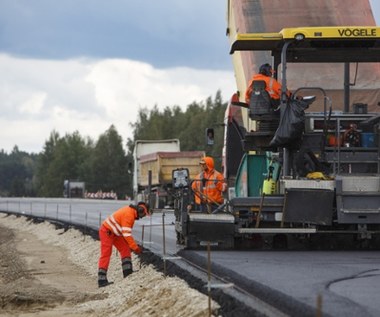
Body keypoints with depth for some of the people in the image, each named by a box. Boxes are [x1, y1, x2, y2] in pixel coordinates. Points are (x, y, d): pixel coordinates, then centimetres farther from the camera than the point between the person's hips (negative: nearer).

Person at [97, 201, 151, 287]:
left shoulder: (131, 212, 6)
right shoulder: (128, 214, -25)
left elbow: (127, 232, 15)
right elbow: (127, 234, -26)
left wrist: (133, 245, 12)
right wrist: (135, 247, -20)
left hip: (114, 233, 10)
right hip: (106, 232, -10)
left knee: (125, 248, 5)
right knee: (106, 254, -12)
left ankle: (127, 272, 2)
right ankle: (102, 280, -15)